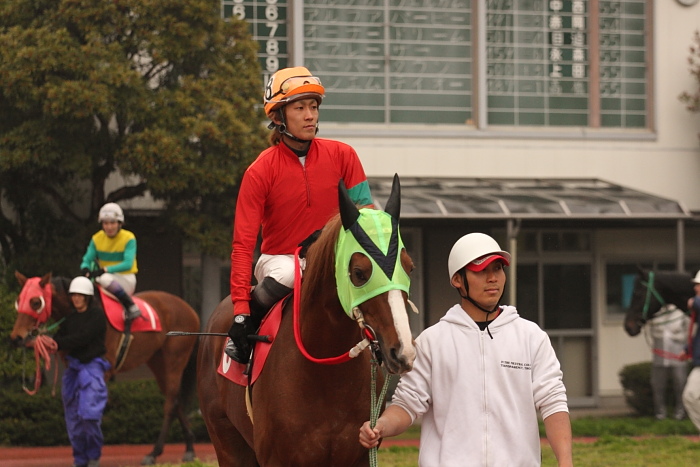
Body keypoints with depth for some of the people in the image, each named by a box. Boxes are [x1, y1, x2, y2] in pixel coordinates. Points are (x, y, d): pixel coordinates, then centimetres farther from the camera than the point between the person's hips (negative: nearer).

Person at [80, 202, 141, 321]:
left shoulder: (129, 239, -10)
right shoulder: (97, 239, 5)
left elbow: (128, 264, -20)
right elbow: (87, 260, 3)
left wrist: (105, 270, -31)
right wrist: (85, 269, -23)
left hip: (126, 280, -6)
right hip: (107, 277, 6)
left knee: (105, 279, -38)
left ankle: (131, 307, -30)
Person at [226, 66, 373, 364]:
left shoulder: (342, 156, -4)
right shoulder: (261, 171, -11)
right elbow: (243, 244, -14)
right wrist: (241, 308, -23)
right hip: (279, 259, -3)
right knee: (287, 273, -35)